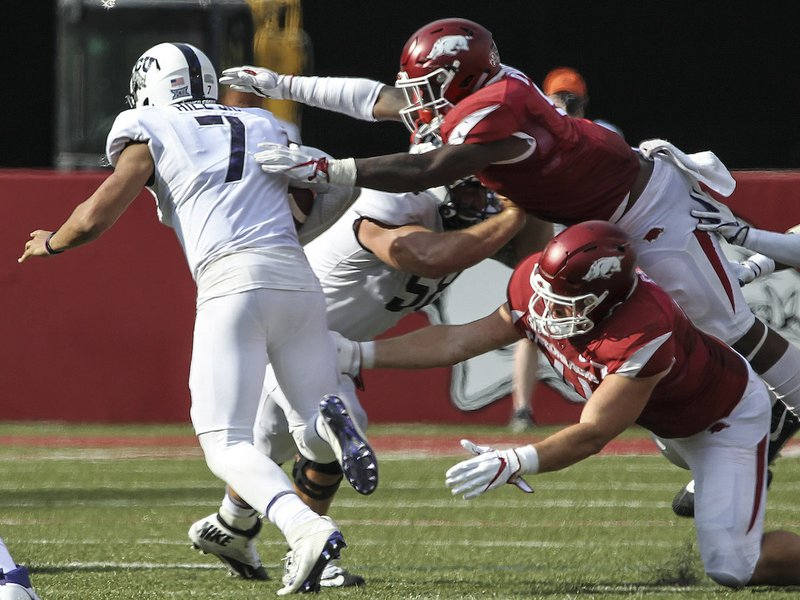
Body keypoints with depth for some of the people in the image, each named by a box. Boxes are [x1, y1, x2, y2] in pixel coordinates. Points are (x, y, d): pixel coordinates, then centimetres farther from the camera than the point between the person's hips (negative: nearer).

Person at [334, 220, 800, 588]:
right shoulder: (538, 289, -23)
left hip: (727, 416, -7)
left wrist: (512, 464, -53)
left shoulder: (643, 335, -44)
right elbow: (459, 341, -14)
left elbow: (592, 436, -40)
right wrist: (359, 356, -17)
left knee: (730, 566, -13)